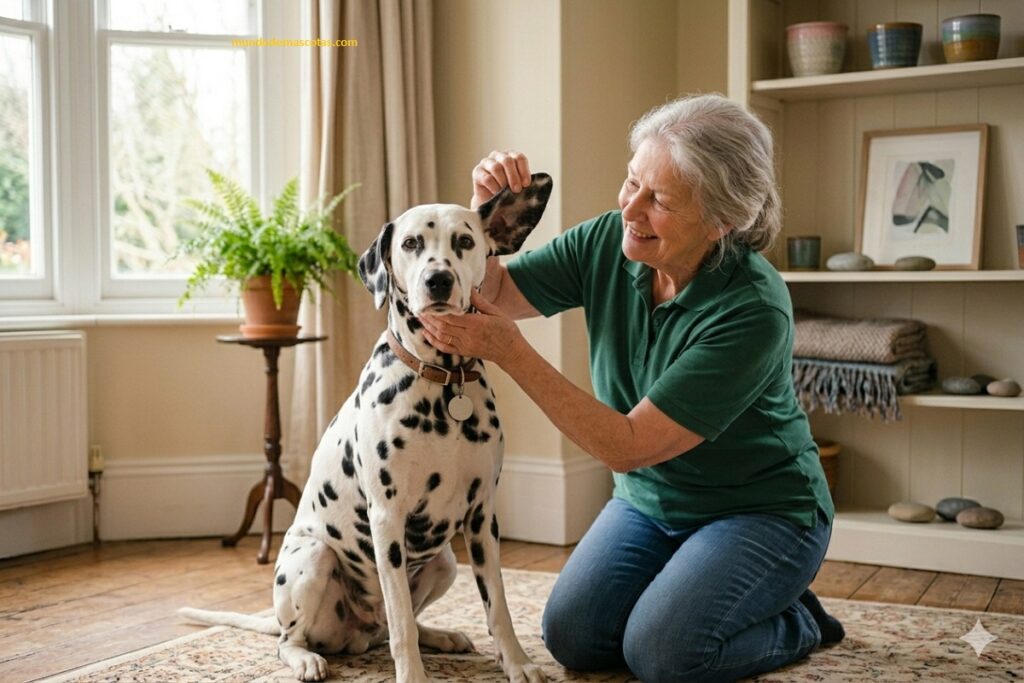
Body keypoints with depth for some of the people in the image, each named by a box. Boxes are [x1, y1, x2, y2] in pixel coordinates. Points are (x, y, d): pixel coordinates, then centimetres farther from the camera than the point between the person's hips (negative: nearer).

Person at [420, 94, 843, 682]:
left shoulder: (754, 310, -31)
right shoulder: (608, 242, -13)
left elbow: (627, 447, -32)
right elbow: (490, 295, -4)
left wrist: (513, 353, -36)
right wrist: (485, 211, -23)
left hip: (762, 509, -5)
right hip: (650, 499, 6)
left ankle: (796, 622, 7)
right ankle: (683, 589, 19)